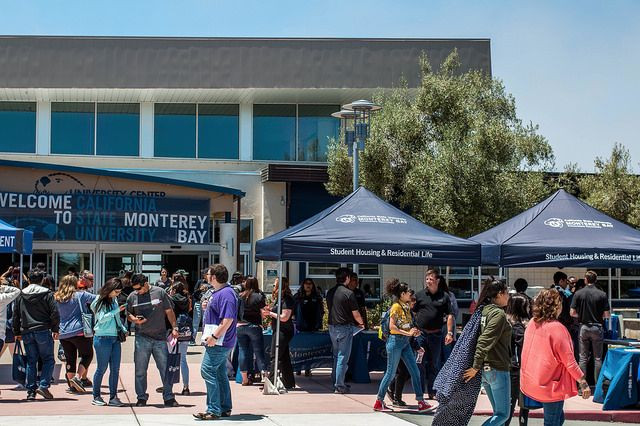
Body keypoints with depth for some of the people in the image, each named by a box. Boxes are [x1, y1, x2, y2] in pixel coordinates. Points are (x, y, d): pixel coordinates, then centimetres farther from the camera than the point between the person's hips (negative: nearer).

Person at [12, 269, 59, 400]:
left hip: (26, 333, 3)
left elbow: (16, 316, 11)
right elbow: (54, 313, -6)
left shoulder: (21, 295, 8)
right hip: (43, 331, -3)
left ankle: (30, 391, 6)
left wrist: (17, 332, 19)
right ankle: (43, 385, -12)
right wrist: (55, 329, 4)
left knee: (31, 361, 9)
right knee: (48, 360, 4)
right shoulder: (47, 294, -2)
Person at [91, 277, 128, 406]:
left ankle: (113, 397, 7)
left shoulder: (114, 300, 14)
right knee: (102, 368, 0)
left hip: (115, 338, 6)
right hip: (103, 338, -6)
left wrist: (123, 329, 12)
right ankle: (96, 397, 12)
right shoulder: (99, 300, -7)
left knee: (115, 369, 3)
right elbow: (102, 318, -18)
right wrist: (117, 310, -18)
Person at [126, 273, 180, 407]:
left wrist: (174, 327, -2)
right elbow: (129, 314, 14)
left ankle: (169, 397, 9)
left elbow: (169, 311, 5)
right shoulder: (132, 297, 5)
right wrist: (134, 319, -8)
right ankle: (141, 397, 16)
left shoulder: (160, 293, 0)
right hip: (142, 338, 1)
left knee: (165, 368, 1)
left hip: (160, 337, -1)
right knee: (140, 370, 4)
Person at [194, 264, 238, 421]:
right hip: (218, 342, 11)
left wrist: (214, 336, -26)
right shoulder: (217, 293, 17)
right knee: (220, 374, 14)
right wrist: (206, 308, 9)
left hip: (219, 342, -11)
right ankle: (225, 409, 20)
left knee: (207, 371, -12)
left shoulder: (226, 293, -17)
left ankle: (213, 410, -12)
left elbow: (228, 320, -25)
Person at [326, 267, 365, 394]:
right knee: (343, 357, -1)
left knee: (336, 355, 19)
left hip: (332, 326, 7)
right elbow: (355, 313, -11)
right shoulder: (348, 293, -15)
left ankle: (334, 382, 23)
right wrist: (361, 323, 8)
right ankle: (339, 386, -1)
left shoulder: (330, 292, 5)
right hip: (344, 327, -7)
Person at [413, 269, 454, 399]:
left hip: (436, 334, 1)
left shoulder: (444, 296, 6)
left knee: (434, 365, 9)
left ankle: (432, 392, 17)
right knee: (421, 364, 1)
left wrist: (449, 332, -2)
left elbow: (449, 316, 6)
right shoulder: (419, 295, 4)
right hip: (421, 333, -1)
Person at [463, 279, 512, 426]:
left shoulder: (485, 311, 11)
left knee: (498, 412, 15)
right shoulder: (499, 314, -14)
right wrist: (476, 367, -19)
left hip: (485, 370, 9)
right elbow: (486, 341, -20)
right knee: (503, 414, -4)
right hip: (498, 369, -9)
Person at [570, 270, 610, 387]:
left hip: (583, 327, 1)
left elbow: (572, 313, -4)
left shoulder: (578, 294, -5)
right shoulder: (602, 294, -7)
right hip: (597, 327, -1)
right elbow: (607, 314, -7)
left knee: (583, 357, 8)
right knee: (597, 358, 7)